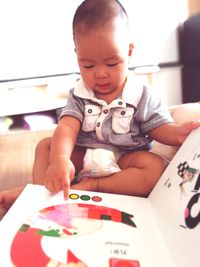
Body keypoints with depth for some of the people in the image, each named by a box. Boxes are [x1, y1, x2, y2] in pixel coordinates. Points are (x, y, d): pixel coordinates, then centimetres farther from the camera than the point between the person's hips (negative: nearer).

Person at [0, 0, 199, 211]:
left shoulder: (140, 96, -5)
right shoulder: (78, 95, -3)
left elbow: (159, 128, -4)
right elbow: (67, 128, -17)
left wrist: (178, 133, -30)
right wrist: (59, 160, -38)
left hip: (123, 159, -2)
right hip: (82, 156, 3)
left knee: (156, 167, -30)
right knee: (45, 146, -7)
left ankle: (89, 186, -33)